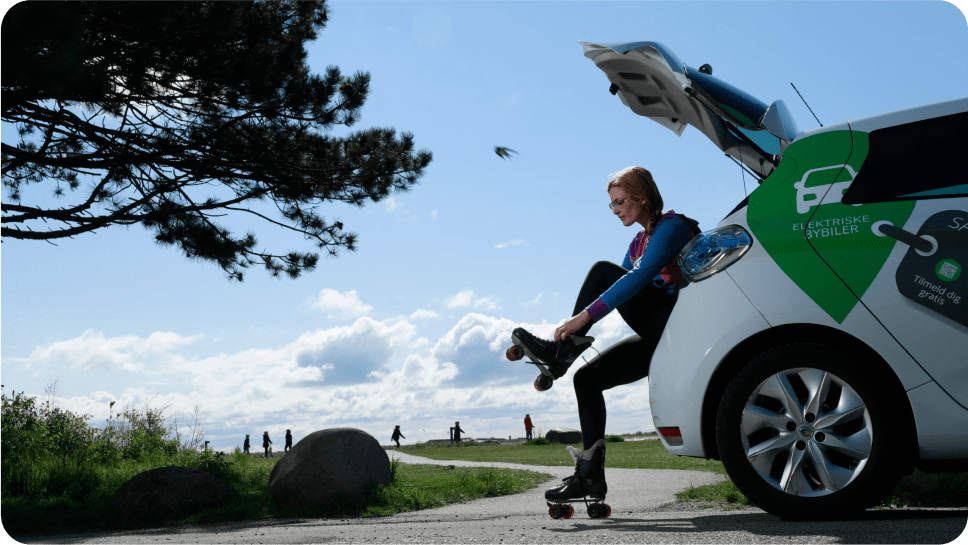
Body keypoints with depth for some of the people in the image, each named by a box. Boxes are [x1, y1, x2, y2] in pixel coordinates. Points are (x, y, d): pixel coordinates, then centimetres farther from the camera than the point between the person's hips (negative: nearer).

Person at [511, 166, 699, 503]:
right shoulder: (638, 243, 20)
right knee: (587, 379, -2)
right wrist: (577, 329, 12)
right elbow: (619, 291, 23)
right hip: (657, 336, 9)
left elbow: (638, 279, -24)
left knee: (602, 272, -19)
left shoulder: (672, 226, -8)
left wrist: (585, 315, -30)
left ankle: (562, 349, -16)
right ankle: (590, 475, -2)